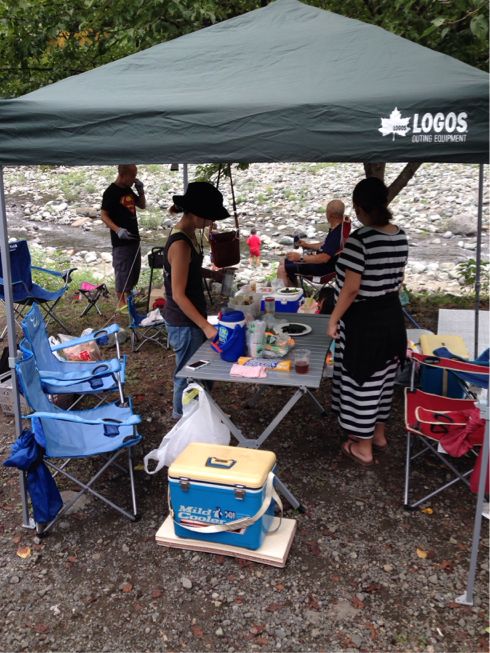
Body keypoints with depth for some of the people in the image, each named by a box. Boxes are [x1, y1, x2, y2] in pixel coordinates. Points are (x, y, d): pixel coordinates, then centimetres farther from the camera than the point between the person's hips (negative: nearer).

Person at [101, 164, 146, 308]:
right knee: (122, 271, -2)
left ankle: (129, 298, 30)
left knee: (134, 269, 16)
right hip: (121, 240, -8)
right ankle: (121, 303, 9)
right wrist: (118, 230, -28)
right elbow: (104, 215, -15)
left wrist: (141, 191, 1)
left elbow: (142, 206, 19)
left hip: (134, 237, 8)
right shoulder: (111, 192, -14)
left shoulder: (128, 189, 9)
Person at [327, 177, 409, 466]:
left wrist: (333, 319, -11)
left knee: (361, 381, 5)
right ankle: (379, 434, 37)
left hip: (364, 320, -7)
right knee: (383, 377, 20)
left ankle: (363, 447, 18)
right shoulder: (401, 236, 2)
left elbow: (351, 289, -22)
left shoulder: (359, 239, -22)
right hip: (392, 315, 8)